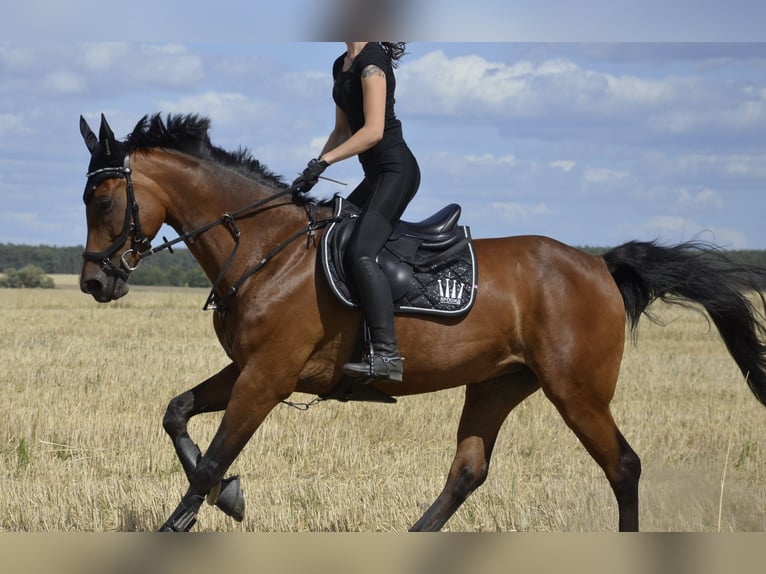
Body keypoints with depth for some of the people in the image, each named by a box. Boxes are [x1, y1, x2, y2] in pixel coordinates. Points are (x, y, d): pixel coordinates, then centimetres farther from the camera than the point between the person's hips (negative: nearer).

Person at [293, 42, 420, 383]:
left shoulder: (371, 60, -13)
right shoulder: (342, 66, 16)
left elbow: (373, 130, -21)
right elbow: (343, 129, 21)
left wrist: (324, 161, -21)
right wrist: (315, 167, 9)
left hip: (396, 169, -11)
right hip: (376, 174, 11)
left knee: (360, 253, -24)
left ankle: (387, 355, -30)